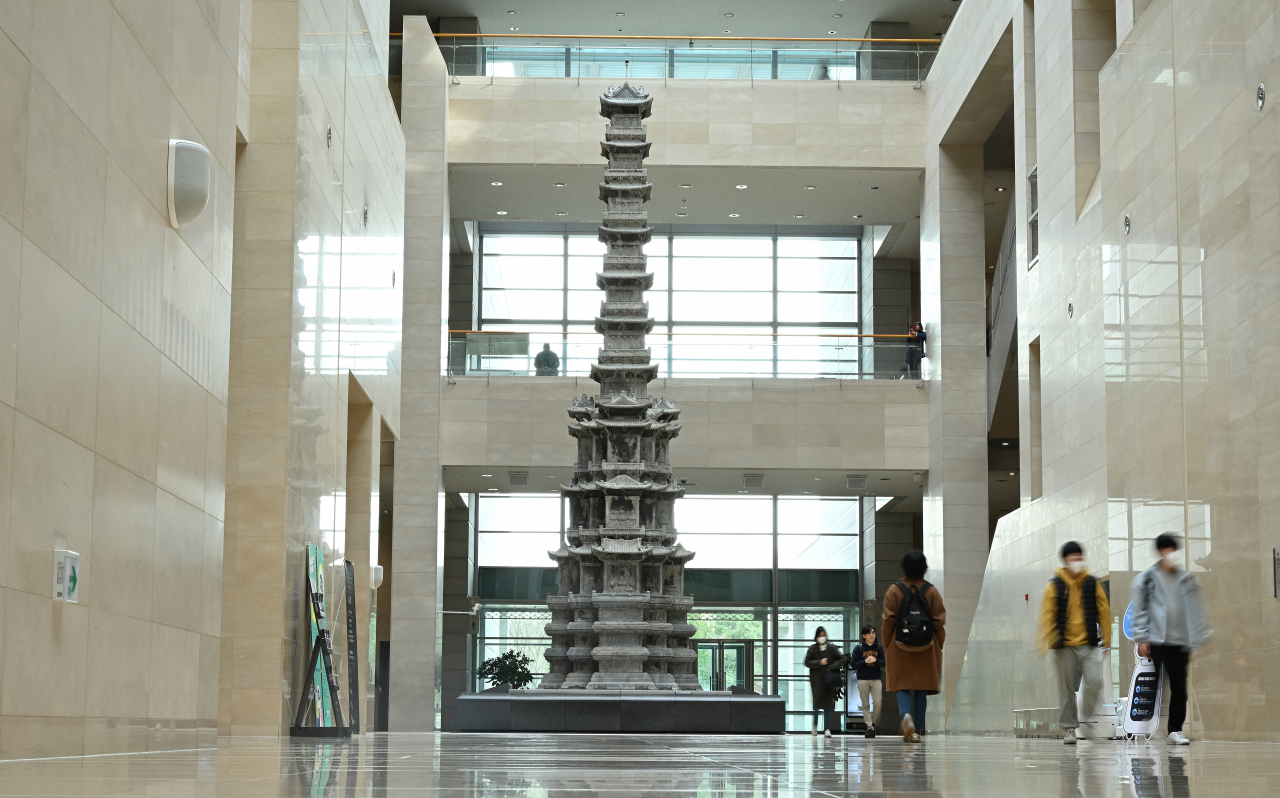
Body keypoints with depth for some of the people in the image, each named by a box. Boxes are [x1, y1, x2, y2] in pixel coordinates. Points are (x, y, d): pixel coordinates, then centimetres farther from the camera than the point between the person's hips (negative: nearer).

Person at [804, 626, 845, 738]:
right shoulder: (812, 649, 5)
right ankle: (815, 724, 22)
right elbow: (807, 662, -1)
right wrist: (820, 663, -13)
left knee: (829, 705, -4)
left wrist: (832, 667, -11)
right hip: (817, 680, -1)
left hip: (829, 679, 1)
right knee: (817, 703, -2)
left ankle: (828, 728, -2)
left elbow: (841, 659, 5)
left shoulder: (832, 648, 7)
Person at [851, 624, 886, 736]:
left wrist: (875, 660, -15)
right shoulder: (858, 648, 3)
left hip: (876, 679, 0)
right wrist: (865, 661, -15)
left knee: (877, 703, -8)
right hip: (863, 680, 0)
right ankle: (869, 727, 2)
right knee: (865, 704, -1)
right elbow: (853, 664, -1)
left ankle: (874, 722, 13)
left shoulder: (879, 648, 6)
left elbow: (885, 663, 2)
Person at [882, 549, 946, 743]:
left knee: (902, 685, 6)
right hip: (926, 649, 1)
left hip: (899, 648, -1)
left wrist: (887, 646, 7)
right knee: (921, 690, 10)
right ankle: (917, 731, 11)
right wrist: (938, 647, 11)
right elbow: (940, 623, 0)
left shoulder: (894, 591, -4)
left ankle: (906, 715, -22)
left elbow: (888, 621, -4)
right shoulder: (932, 592, -2)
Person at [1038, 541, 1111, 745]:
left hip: (1089, 644, 1)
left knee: (1094, 682, -13)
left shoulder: (1091, 583, 7)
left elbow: (1103, 609, 12)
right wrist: (1047, 639, -12)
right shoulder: (1055, 585, 2)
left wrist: (1106, 637, 9)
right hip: (1065, 646, -1)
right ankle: (1070, 728, 13)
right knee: (1067, 689, 3)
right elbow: (1047, 613, -2)